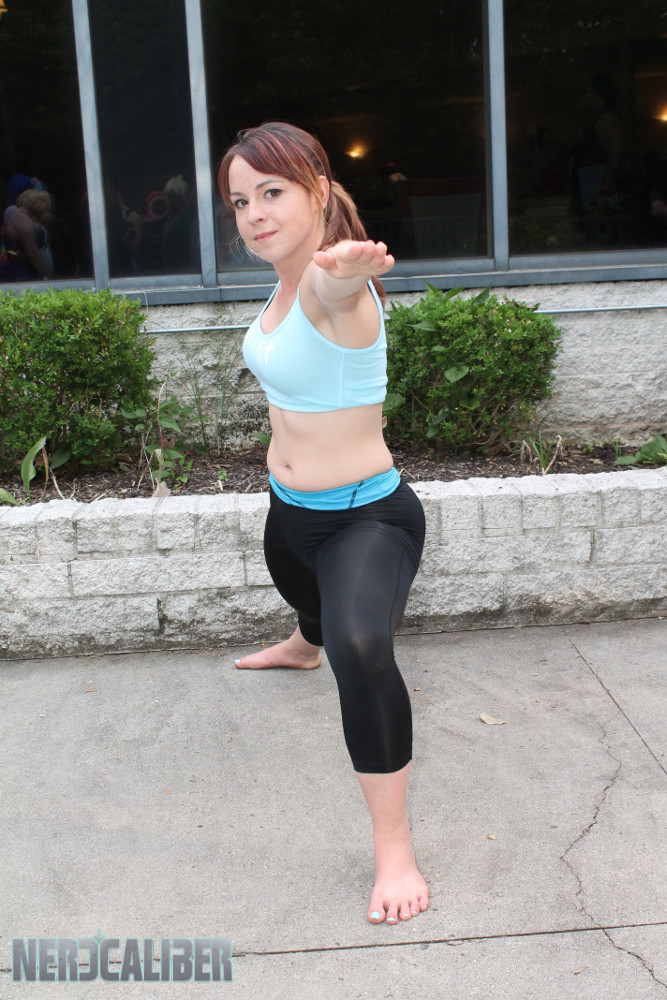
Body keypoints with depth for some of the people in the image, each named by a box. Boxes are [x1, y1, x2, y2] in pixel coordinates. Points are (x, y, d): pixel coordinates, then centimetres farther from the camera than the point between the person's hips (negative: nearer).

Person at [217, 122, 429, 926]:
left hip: (367, 518, -9)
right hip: (291, 509, 9)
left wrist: (342, 267, -78)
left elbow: (331, 281, -57)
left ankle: (393, 850, -18)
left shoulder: (333, 287, -29)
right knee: (301, 590, 38)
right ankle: (304, 647, 77)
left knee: (360, 650, -34)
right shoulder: (286, 281, -2)